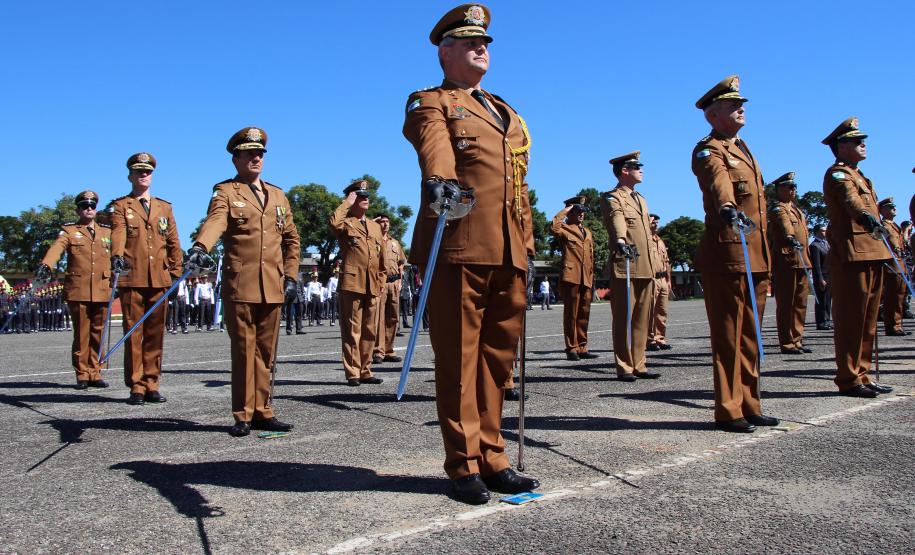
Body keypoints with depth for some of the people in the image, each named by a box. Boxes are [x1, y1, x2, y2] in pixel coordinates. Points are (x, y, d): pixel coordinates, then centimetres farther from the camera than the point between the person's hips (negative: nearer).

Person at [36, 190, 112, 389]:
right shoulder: (69, 231, 9)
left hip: (102, 291, 3)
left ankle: (95, 374, 12)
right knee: (81, 334, -1)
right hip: (78, 291, -3)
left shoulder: (107, 232, 19)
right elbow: (57, 247, -10)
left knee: (98, 334, 5)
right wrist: (45, 264, -28)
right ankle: (82, 375, 7)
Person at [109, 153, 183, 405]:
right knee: (133, 334, -1)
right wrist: (117, 256, -31)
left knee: (155, 334, 6)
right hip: (132, 279, -3)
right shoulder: (120, 206, 6)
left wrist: (176, 271, 9)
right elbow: (117, 234, -13)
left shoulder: (165, 207, 18)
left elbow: (173, 242, 17)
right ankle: (136, 387, 5)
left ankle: (151, 385, 13)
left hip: (159, 280, 3)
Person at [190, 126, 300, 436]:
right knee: (243, 351, -1)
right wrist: (201, 247, -37)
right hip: (239, 285, -4)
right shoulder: (226, 192, 3)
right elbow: (215, 220, -18)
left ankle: (263, 412, 15)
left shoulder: (278, 196, 19)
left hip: (273, 287, 5)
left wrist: (290, 274, 12)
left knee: (267, 352, 8)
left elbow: (291, 239, 23)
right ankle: (243, 416, 7)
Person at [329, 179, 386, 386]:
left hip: (372, 287, 6)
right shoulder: (346, 223, 4)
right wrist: (347, 203, -9)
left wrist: (380, 284, 16)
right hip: (352, 284, -6)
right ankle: (352, 373, 1)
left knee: (369, 331, 9)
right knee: (352, 330, -4)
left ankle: (365, 371, 17)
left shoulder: (375, 227, 22)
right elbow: (333, 222, -23)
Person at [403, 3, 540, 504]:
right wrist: (439, 178, -39)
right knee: (459, 360, -2)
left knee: (497, 359, 8)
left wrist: (527, 246, 19)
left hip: (508, 255, 6)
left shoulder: (508, 114, 28)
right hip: (458, 249, -6)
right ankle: (464, 465, 7)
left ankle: (491, 458, 18)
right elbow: (434, 144, -17)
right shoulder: (430, 103, 8)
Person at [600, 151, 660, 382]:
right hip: (625, 267, -8)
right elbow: (616, 218, -24)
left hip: (646, 267, 8)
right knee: (624, 318, -4)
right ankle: (624, 367, 0)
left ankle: (638, 364, 15)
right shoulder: (611, 197, -2)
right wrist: (621, 240, -44)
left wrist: (654, 265, 25)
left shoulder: (641, 200, 24)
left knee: (642, 319, 8)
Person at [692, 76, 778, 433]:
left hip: (756, 255, 9)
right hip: (727, 254, -9)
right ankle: (728, 411, 1)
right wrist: (728, 207, -51)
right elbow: (718, 182, -30)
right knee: (728, 335, -5)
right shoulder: (708, 152, -6)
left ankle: (749, 405, 20)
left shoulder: (742, 149, 22)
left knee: (749, 336, 12)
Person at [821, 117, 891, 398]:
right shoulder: (838, 174, -6)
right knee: (851, 319, -8)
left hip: (871, 254, 10)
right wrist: (864, 214, -49)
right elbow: (849, 198, -28)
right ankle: (849, 379, -3)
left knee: (867, 320, 12)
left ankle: (862, 375, 20)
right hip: (851, 255, -10)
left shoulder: (859, 175, 25)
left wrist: (884, 252, 27)